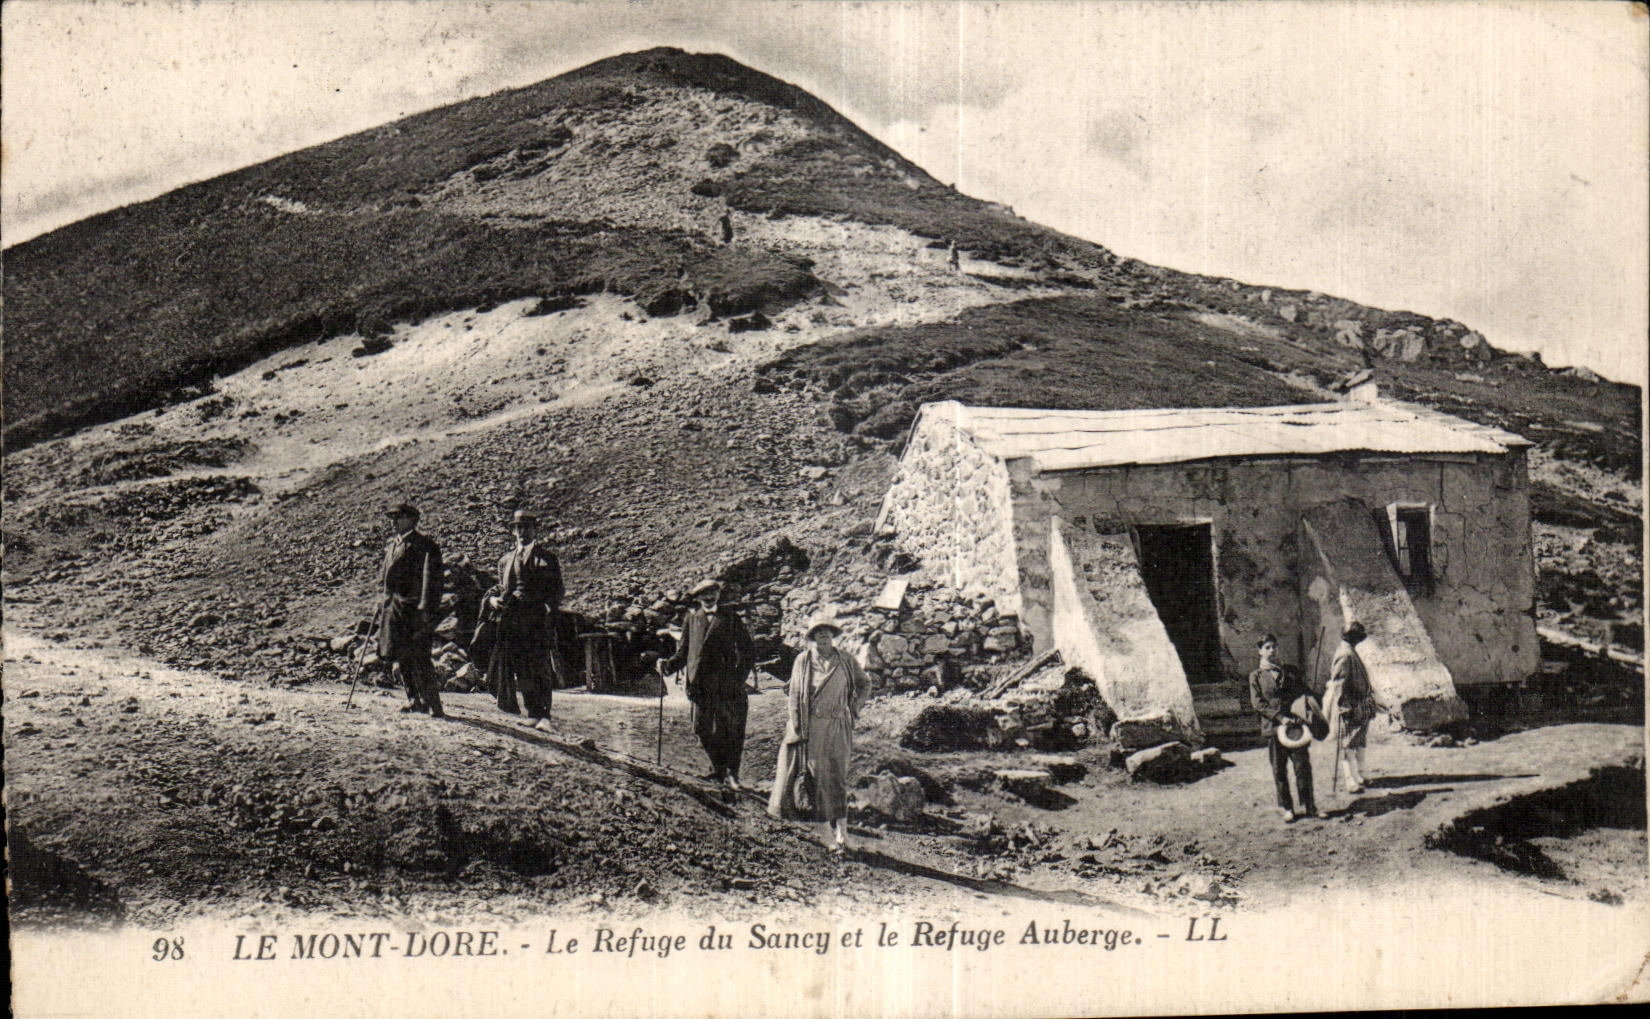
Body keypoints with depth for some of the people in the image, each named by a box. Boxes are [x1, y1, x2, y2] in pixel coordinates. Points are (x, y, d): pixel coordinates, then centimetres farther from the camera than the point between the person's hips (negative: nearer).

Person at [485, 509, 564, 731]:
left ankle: (544, 716, -15)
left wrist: (548, 608, -13)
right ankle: (533, 713, 9)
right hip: (510, 620, 4)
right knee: (522, 671, 3)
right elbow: (501, 587, 27)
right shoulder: (505, 560, 21)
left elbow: (557, 590, 4)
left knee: (541, 669, -11)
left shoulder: (547, 558, 8)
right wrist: (493, 599, 4)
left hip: (539, 621, -4)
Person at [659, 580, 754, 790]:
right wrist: (668, 665, -1)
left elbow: (748, 651, 9)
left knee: (732, 729, -5)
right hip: (700, 684, 2)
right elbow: (683, 652, 17)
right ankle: (718, 771, 16)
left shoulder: (731, 618, 10)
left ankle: (732, 773, 4)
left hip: (725, 684, -2)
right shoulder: (692, 618, 17)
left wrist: (738, 677, -2)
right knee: (704, 730, 2)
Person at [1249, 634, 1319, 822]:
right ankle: (1286, 808, 12)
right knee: (1279, 770, 2)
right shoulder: (1256, 676, 6)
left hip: (1296, 724, 2)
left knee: (1303, 766, -2)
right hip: (1273, 727, -2)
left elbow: (1305, 693, 14)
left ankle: (1306, 805, 7)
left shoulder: (1290, 672, 14)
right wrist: (1280, 717, -14)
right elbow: (1258, 703, -2)